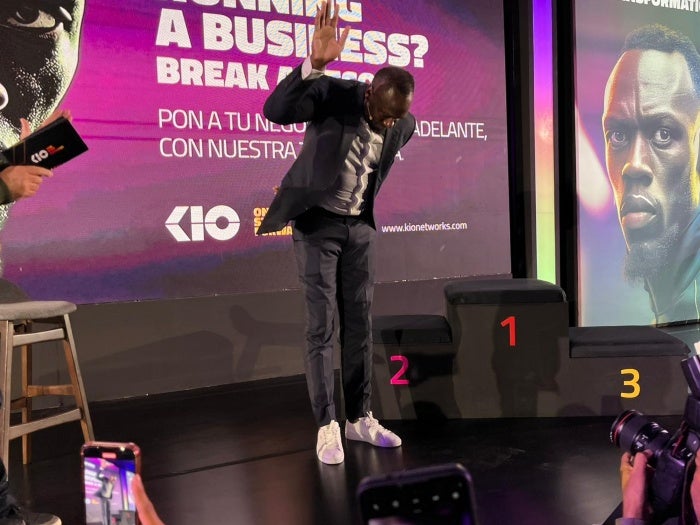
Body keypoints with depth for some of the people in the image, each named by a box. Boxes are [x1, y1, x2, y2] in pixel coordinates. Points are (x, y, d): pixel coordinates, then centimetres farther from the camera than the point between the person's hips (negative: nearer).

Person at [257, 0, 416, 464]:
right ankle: (327, 426, 5)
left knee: (360, 325, 8)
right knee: (322, 328, -5)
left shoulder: (403, 123, -6)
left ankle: (360, 419, 19)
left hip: (361, 227, 5)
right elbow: (275, 111, -38)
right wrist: (315, 63, -51)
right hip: (316, 223, -4)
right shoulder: (333, 93, -20)